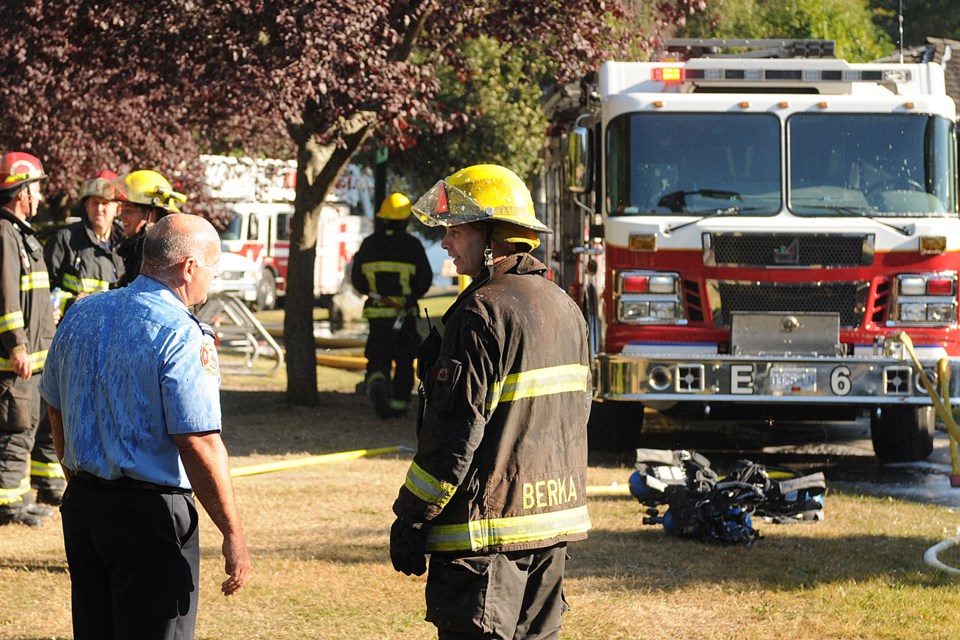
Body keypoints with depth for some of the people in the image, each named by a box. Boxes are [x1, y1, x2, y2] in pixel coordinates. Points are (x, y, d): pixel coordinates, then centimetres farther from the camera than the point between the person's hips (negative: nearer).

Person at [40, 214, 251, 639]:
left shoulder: (81, 314, 7)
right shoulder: (182, 337, -16)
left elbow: (56, 409, 18)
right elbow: (200, 445, -20)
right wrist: (233, 535, -15)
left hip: (81, 506, 7)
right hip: (152, 517, -7)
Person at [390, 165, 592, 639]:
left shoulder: (485, 312, -16)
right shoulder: (564, 307, 13)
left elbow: (454, 432, -18)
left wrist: (411, 518, -12)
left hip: (489, 528, -9)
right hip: (556, 519, 9)